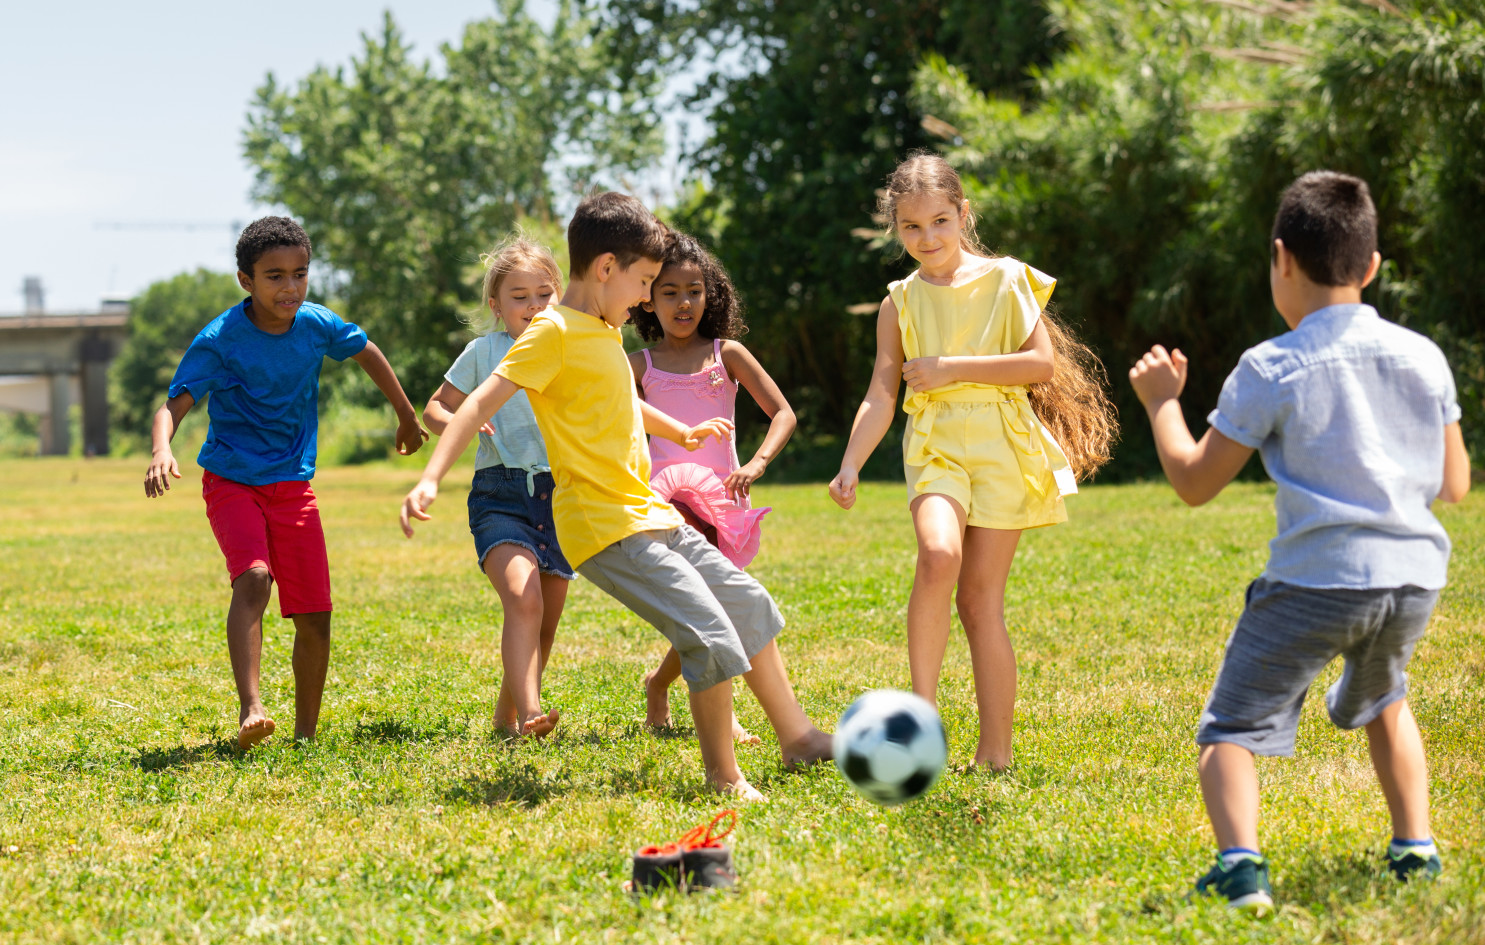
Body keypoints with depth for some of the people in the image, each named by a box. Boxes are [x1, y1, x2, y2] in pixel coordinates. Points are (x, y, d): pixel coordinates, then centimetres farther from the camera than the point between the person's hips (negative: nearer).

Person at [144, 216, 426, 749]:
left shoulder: (317, 324, -5)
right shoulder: (219, 340, -17)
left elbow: (367, 354, 16)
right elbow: (174, 405, -24)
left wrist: (407, 416, 28)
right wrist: (162, 451, -46)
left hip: (293, 484, 4)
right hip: (232, 480, -4)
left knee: (314, 618, 1)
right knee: (253, 578, -31)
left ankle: (306, 736, 17)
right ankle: (250, 711, -38)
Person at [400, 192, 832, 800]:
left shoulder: (605, 333, 15)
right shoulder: (555, 333, -12)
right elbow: (481, 403, -19)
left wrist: (680, 433, 51)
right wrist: (431, 478, -30)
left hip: (648, 515, 10)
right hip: (605, 528, -10)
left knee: (750, 605, 16)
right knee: (711, 634, -18)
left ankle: (798, 738, 28)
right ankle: (724, 777, -4)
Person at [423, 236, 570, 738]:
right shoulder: (485, 351, 3)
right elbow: (434, 408, 10)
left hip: (560, 495, 4)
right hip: (501, 494, -4)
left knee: (544, 627, 9)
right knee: (523, 599, -28)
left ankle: (506, 715, 29)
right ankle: (529, 713, -37)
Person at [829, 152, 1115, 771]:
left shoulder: (1004, 280, 3)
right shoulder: (901, 304, 9)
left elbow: (1043, 363, -6)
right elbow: (881, 396, 6)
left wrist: (953, 367, -10)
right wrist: (850, 465, -8)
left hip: (1001, 442, -1)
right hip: (935, 444, 1)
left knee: (981, 596, -2)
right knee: (939, 555, -29)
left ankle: (995, 752, 3)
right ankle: (922, 708, -22)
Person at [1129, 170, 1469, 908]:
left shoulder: (1272, 370, -6)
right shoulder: (1424, 358, 8)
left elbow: (1194, 482, 0)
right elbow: (1454, 484, 16)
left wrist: (1161, 401, 15)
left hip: (1316, 579, -5)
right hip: (1413, 576, 5)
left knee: (1231, 731, 0)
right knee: (1381, 703, 34)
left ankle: (1241, 865, -23)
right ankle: (1415, 848, 27)